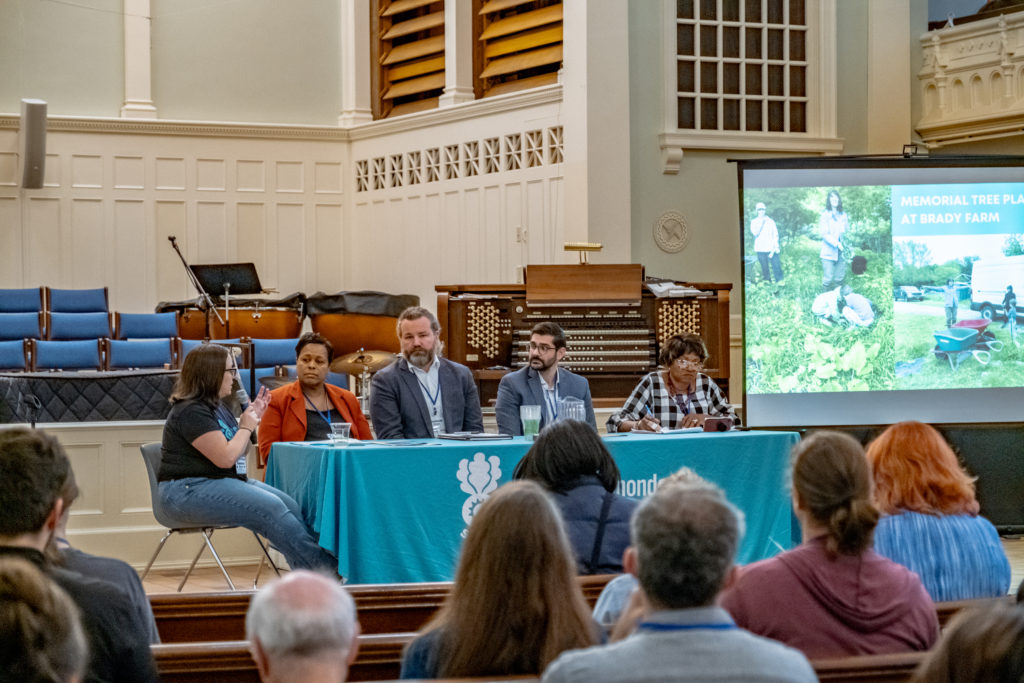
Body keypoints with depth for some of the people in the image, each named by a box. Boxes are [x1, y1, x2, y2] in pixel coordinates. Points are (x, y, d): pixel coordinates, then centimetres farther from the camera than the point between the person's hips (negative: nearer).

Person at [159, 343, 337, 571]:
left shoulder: (215, 407, 18)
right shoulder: (191, 413, -15)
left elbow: (238, 451, 25)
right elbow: (226, 458, -20)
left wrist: (253, 418, 13)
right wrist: (246, 426, -4)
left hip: (221, 481, 10)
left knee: (289, 504, -12)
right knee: (270, 508, -26)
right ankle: (324, 569, -25)